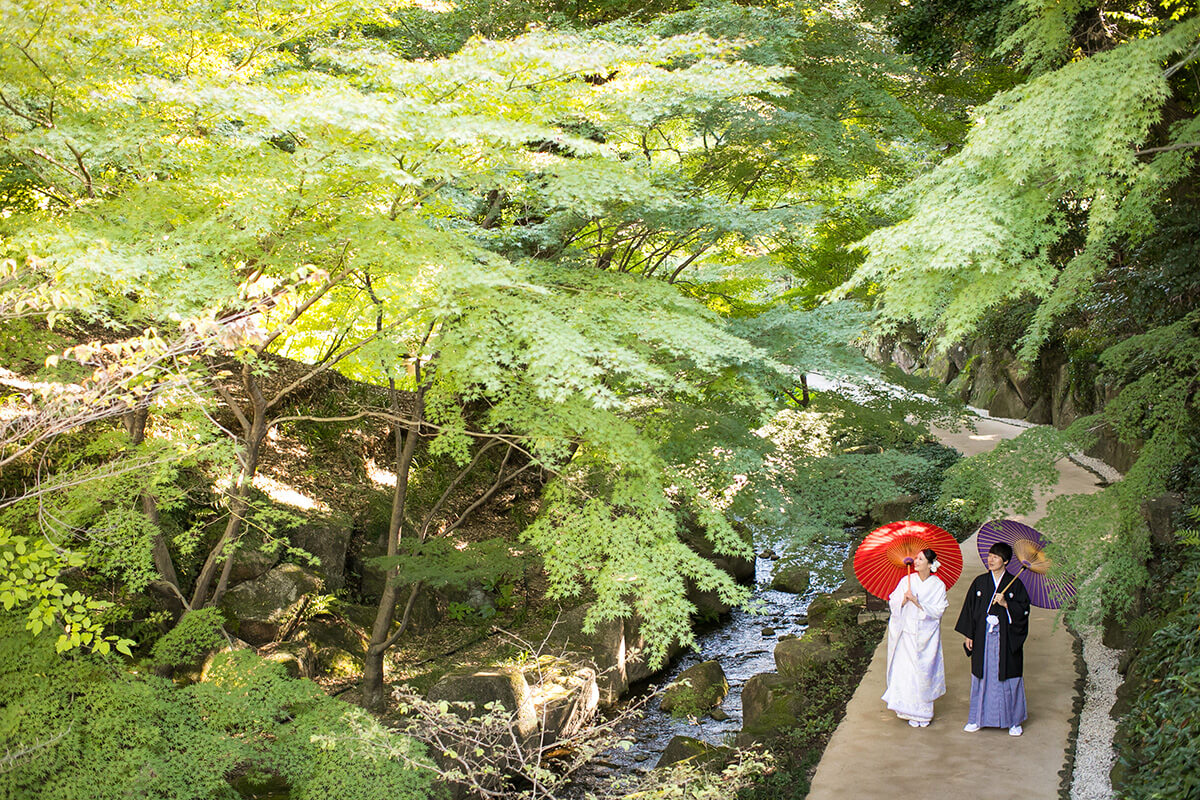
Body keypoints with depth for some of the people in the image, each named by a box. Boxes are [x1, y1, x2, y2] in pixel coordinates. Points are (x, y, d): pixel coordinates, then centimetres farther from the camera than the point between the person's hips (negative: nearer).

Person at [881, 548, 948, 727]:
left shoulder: (938, 585, -2)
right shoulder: (906, 581, 3)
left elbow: (937, 611, -8)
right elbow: (894, 604, 2)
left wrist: (917, 602, -17)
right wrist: (904, 600, -17)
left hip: (927, 636, -1)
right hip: (908, 634, 1)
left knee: (925, 671, 0)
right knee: (906, 671, -3)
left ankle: (924, 711, 14)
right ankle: (911, 711, 7)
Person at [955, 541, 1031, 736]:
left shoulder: (1015, 584, -1)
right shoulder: (979, 582, 4)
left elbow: (1024, 610, -3)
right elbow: (970, 608, 6)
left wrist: (1006, 604, -18)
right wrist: (968, 635, 2)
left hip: (1006, 639, -2)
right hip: (983, 637, 2)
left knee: (1008, 678, 2)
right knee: (982, 676, 7)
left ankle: (1013, 720, 15)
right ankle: (978, 718, 18)